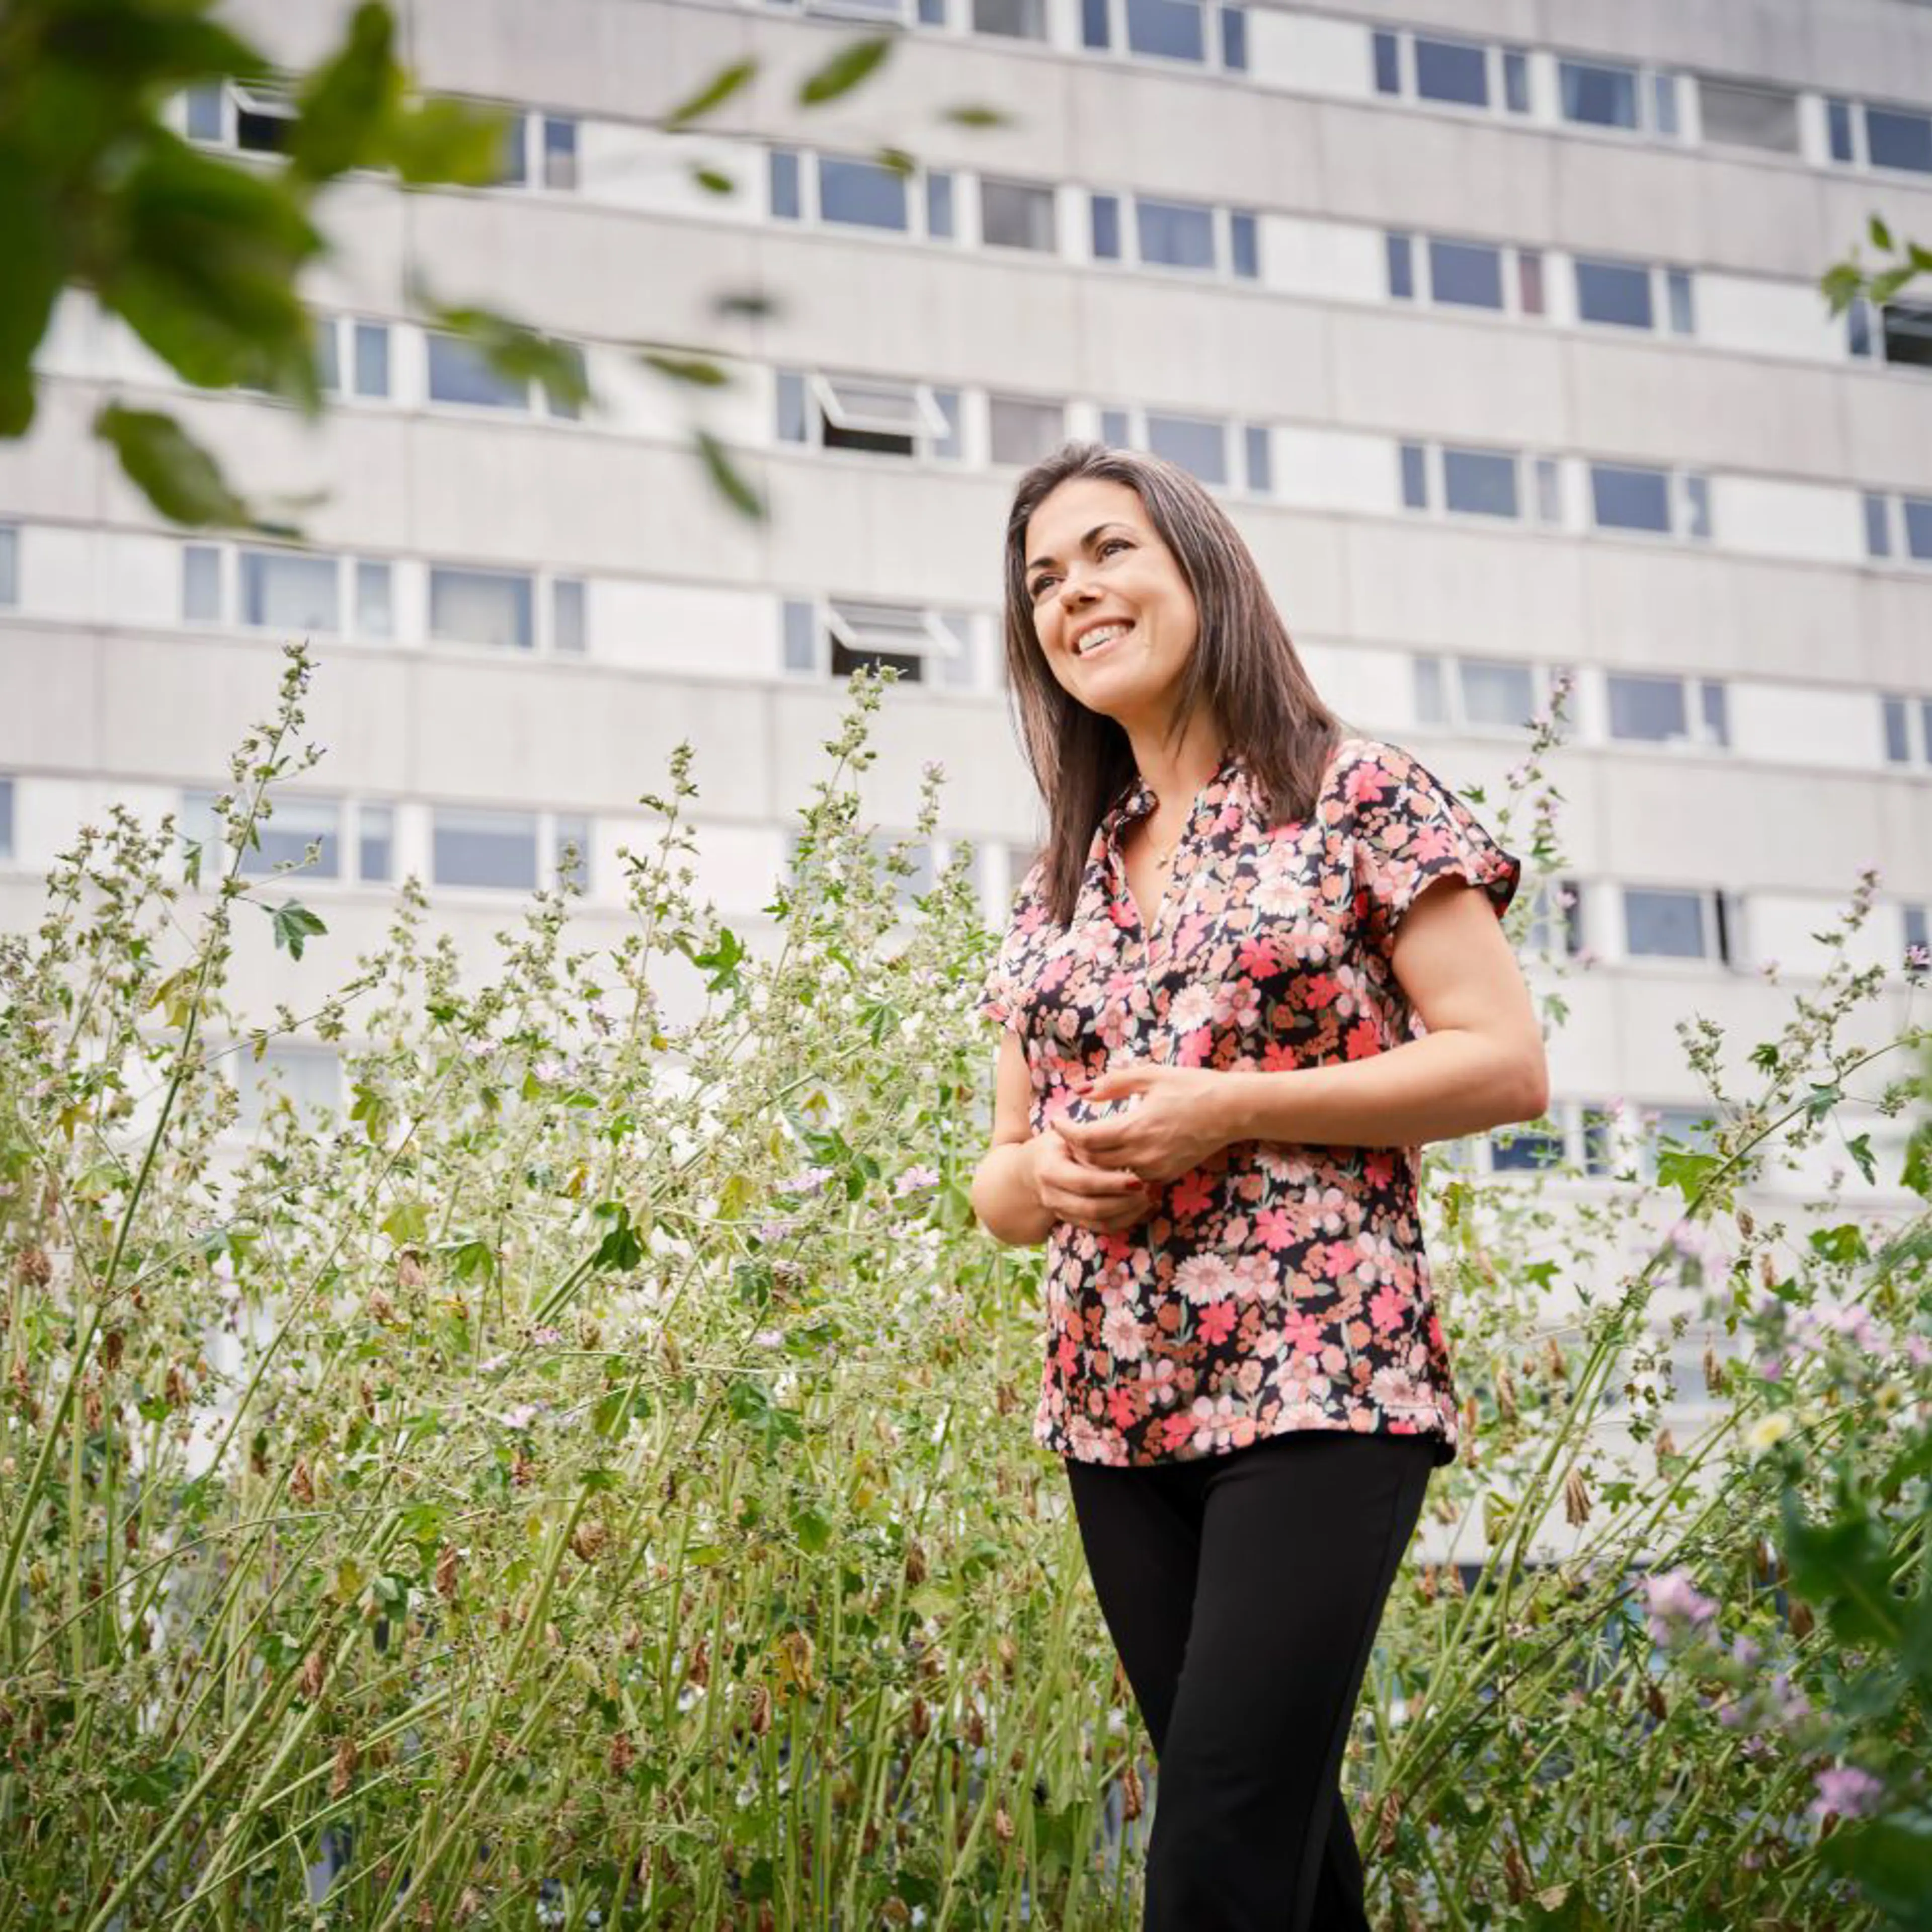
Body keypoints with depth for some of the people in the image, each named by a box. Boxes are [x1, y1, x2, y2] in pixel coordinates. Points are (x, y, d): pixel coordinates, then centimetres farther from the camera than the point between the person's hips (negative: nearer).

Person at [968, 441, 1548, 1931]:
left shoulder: (1360, 798, 0)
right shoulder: (1057, 886, 16)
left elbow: (1507, 1065, -7)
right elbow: (999, 1183, 19)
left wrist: (1226, 1108, -15)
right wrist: (1042, 1174, -6)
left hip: (1320, 1382, -6)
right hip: (1117, 1402, 6)